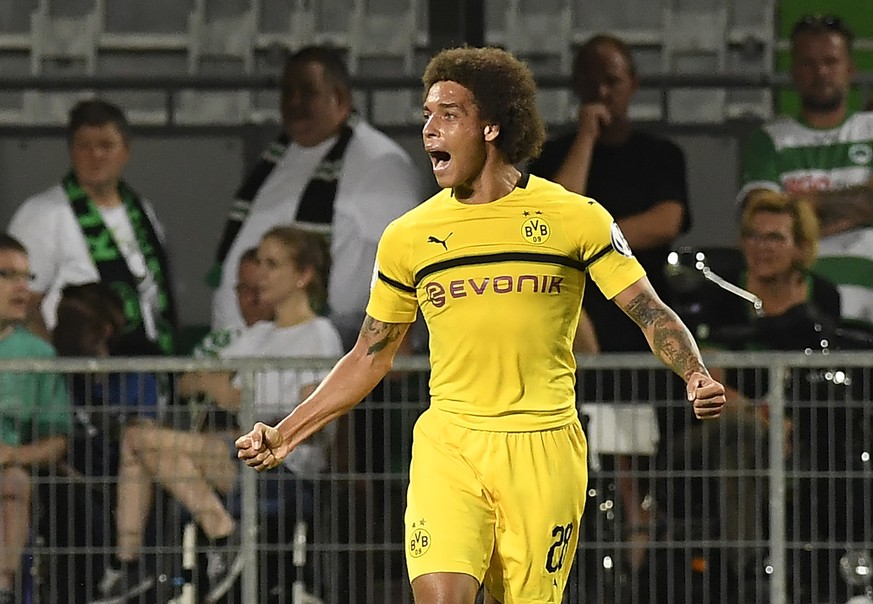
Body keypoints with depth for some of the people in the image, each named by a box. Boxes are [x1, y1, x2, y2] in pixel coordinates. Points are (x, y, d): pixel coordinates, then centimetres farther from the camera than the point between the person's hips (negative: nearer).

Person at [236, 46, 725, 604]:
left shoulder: (576, 218, 0)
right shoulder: (408, 237, 6)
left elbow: (650, 312, 2)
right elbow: (371, 357, 16)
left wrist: (696, 374, -18)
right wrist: (286, 434, 10)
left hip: (543, 449, -1)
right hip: (447, 447, 1)